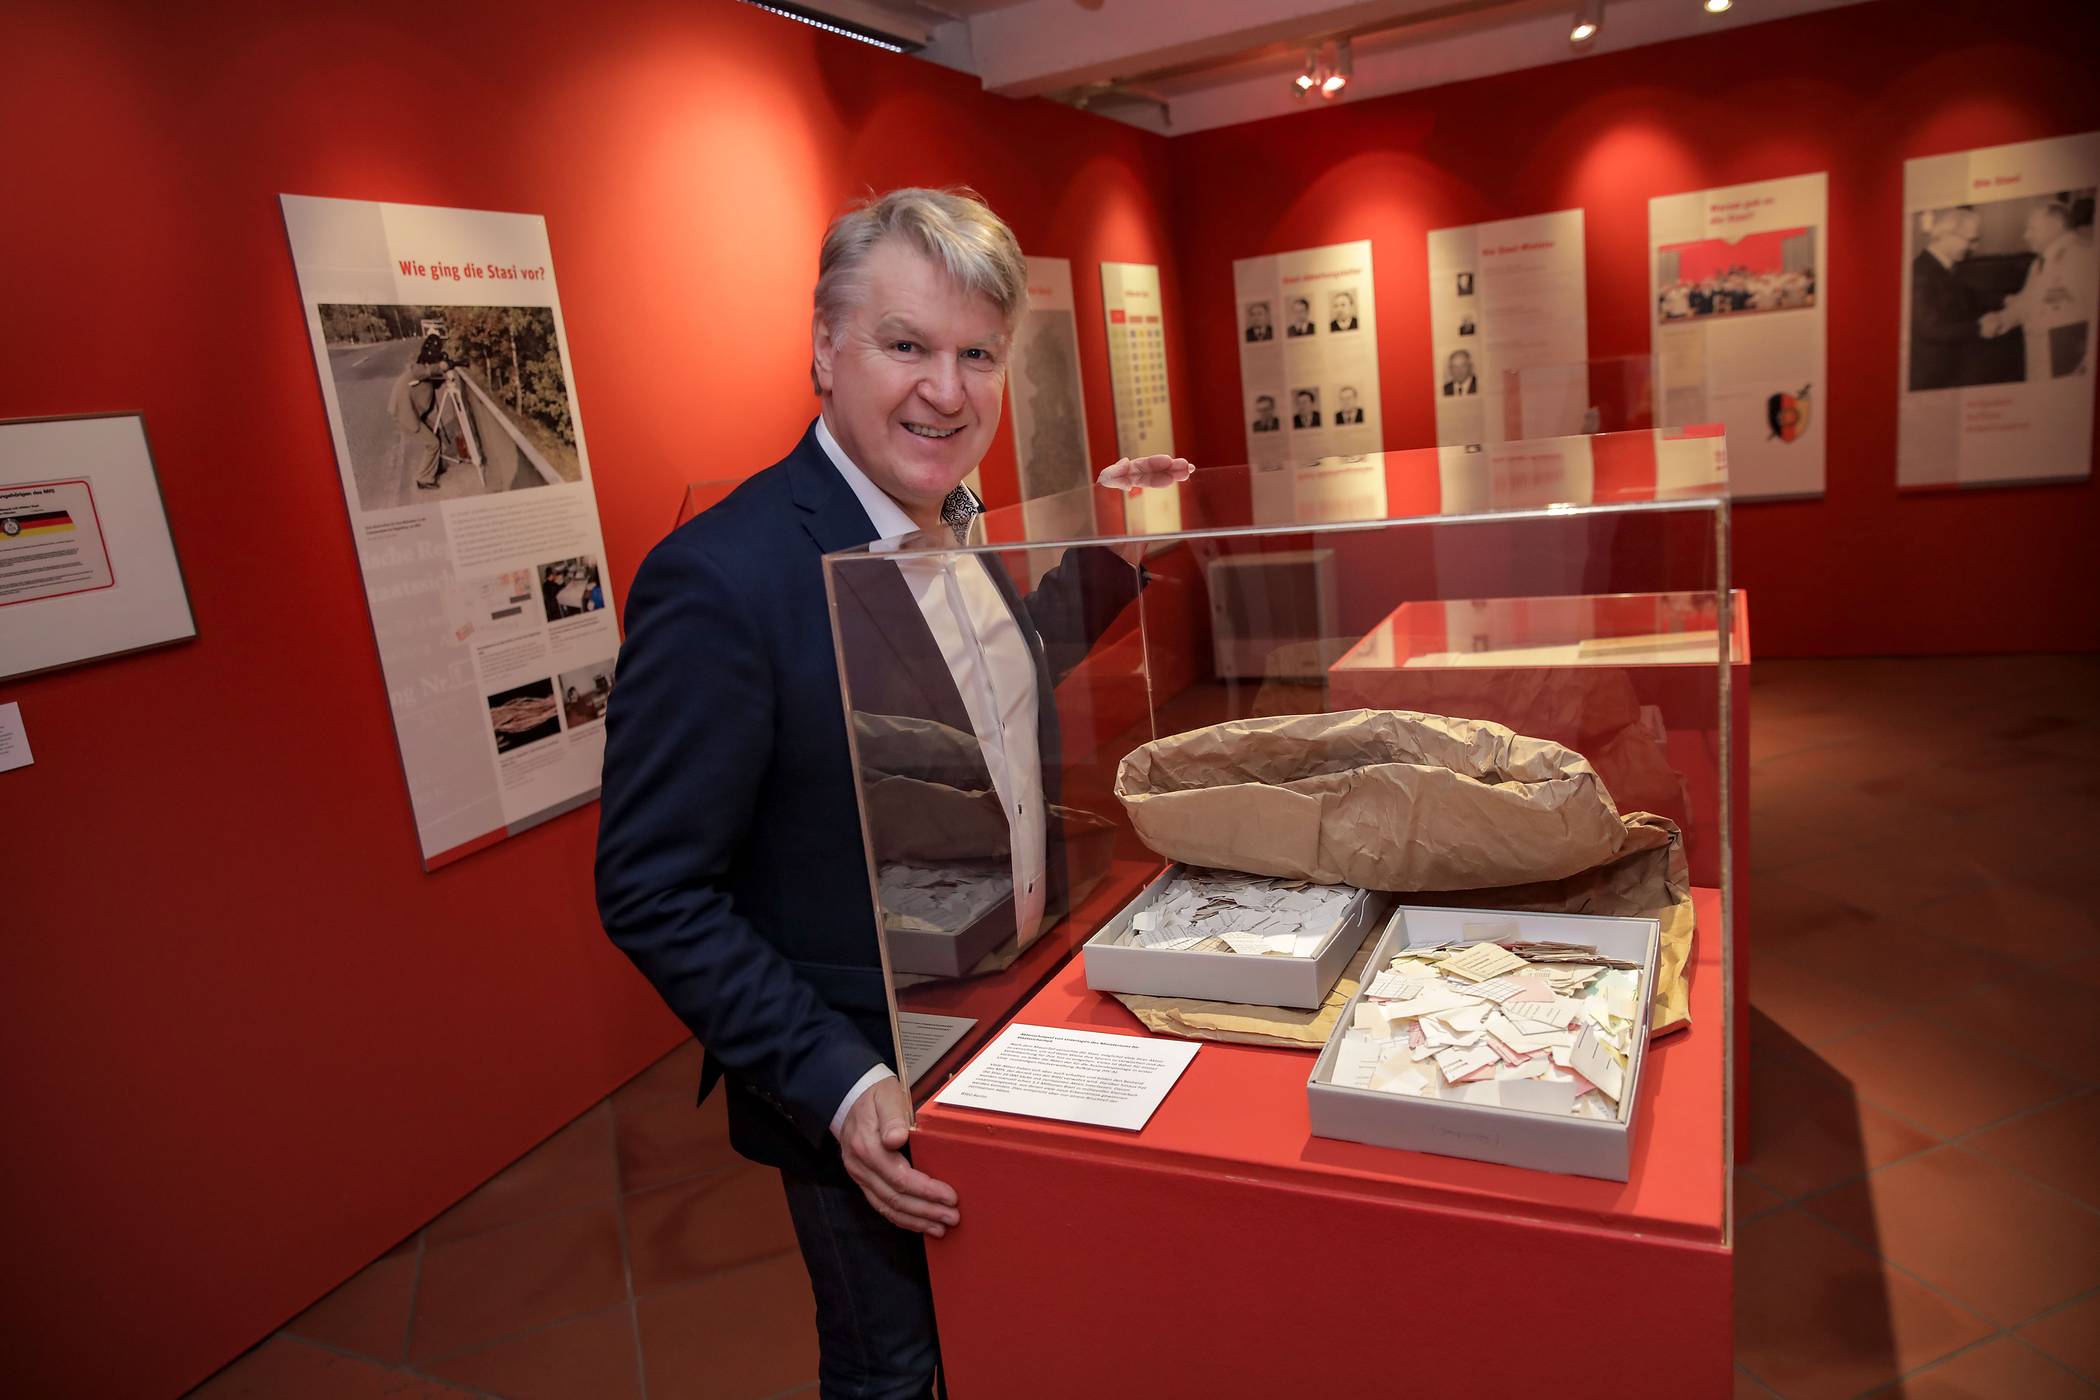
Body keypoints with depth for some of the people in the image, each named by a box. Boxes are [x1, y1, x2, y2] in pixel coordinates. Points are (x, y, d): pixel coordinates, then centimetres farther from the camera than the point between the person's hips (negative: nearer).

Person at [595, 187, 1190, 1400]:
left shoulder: (964, 527, -2)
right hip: (874, 1101, -7)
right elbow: (655, 895, -22)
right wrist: (837, 1087, -26)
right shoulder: (721, 577, -26)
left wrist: (1115, 551, 5)